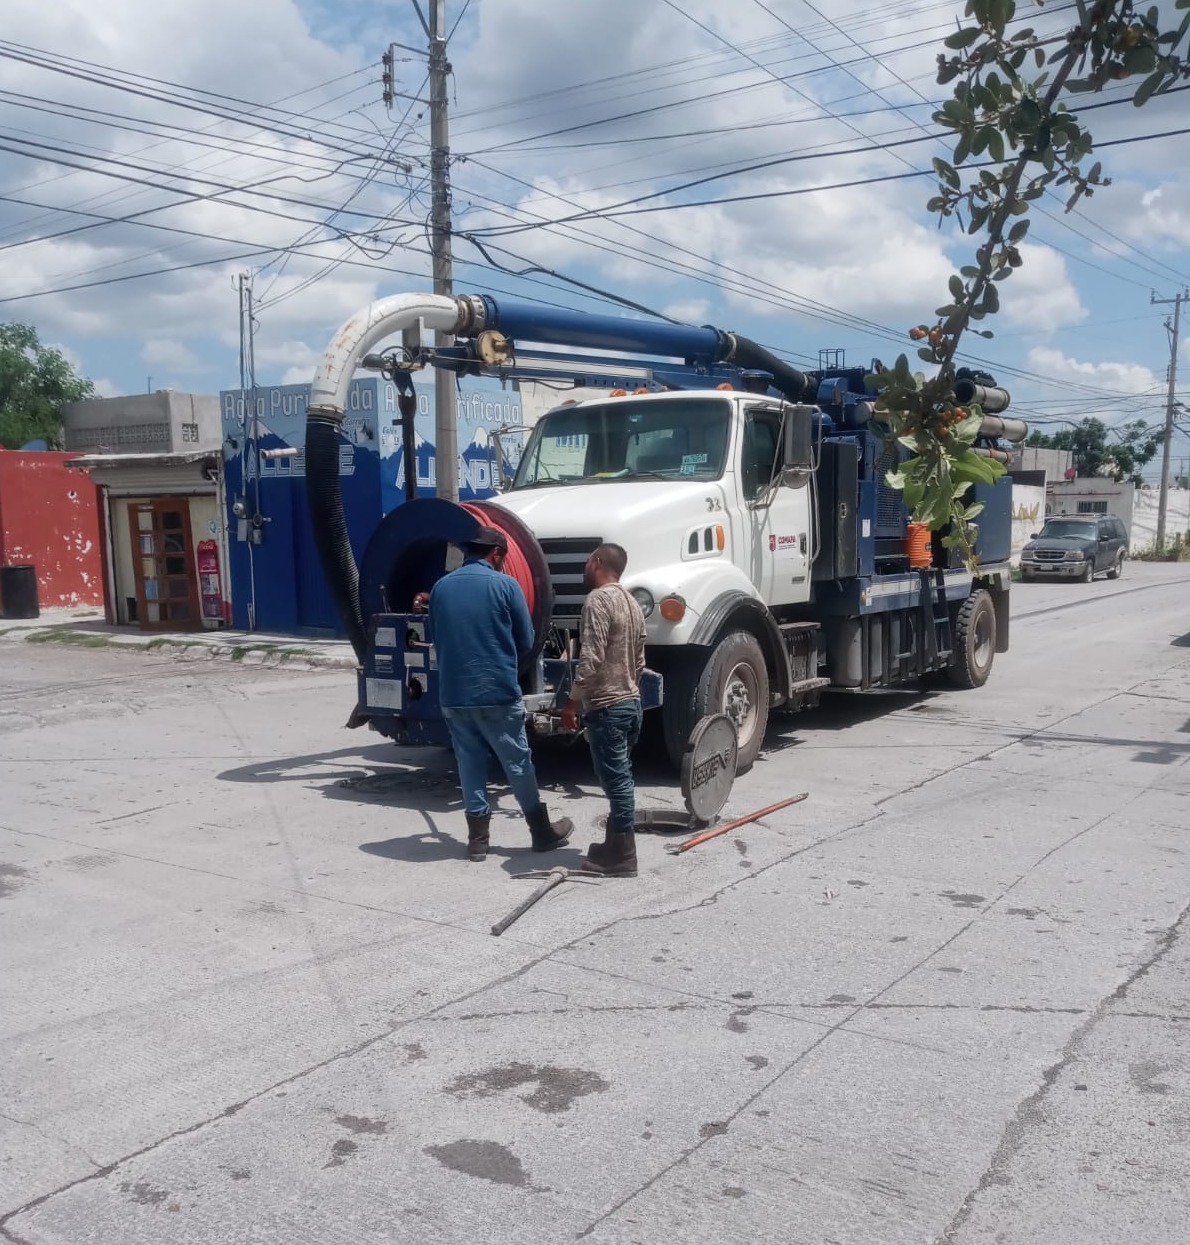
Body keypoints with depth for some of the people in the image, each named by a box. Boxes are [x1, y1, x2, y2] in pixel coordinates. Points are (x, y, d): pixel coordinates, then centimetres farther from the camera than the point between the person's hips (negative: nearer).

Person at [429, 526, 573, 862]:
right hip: (498, 691, -4)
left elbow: (437, 639, 14)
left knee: (470, 764, 12)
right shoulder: (505, 585, -6)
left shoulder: (441, 587, 6)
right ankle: (543, 832, 19)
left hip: (452, 693, 4)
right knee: (518, 763, 8)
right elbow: (526, 641, 0)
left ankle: (477, 839, 16)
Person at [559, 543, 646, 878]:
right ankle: (615, 846, 24)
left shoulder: (598, 600, -15)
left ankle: (623, 858, 0)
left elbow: (591, 659, -22)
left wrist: (573, 702, -15)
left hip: (606, 707, -10)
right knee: (621, 779, 15)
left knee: (616, 781, -5)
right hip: (631, 702, 10)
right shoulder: (632, 602, 14)